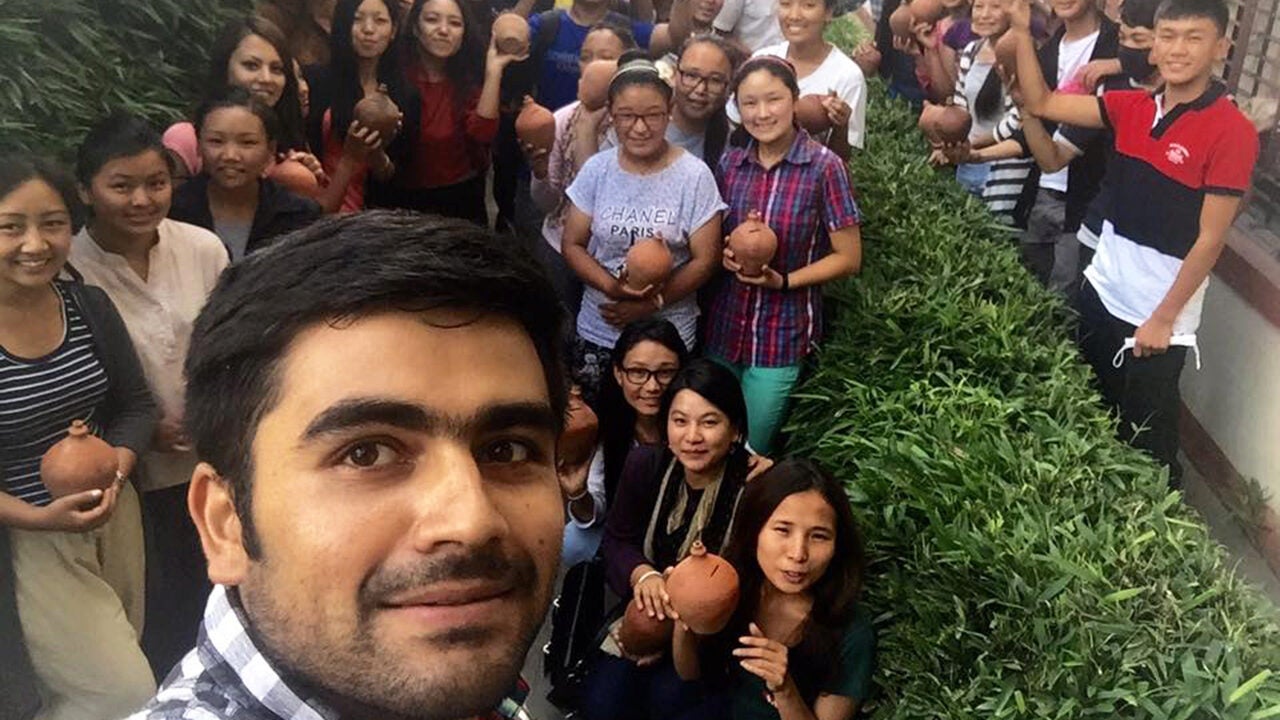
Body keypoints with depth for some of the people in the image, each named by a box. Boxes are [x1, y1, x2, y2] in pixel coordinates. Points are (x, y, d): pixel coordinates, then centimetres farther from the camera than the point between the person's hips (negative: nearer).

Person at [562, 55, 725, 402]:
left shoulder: (694, 176, -9)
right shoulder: (596, 169, -1)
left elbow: (705, 259, -8)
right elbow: (573, 245, 2)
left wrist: (651, 304, -17)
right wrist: (611, 286, -16)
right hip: (597, 332, 3)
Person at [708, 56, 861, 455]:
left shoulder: (824, 167, -12)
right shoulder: (730, 163, 0)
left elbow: (848, 258, -8)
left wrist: (783, 280, -20)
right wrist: (725, 254, -10)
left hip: (783, 335, -4)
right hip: (723, 327, 4)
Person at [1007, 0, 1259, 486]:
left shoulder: (1232, 132, -16)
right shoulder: (1131, 108, 1)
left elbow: (1210, 240, -15)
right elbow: (1041, 104, 3)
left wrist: (1163, 319, -13)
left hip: (1158, 317, -6)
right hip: (1101, 291, 6)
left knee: (1147, 444, 8)